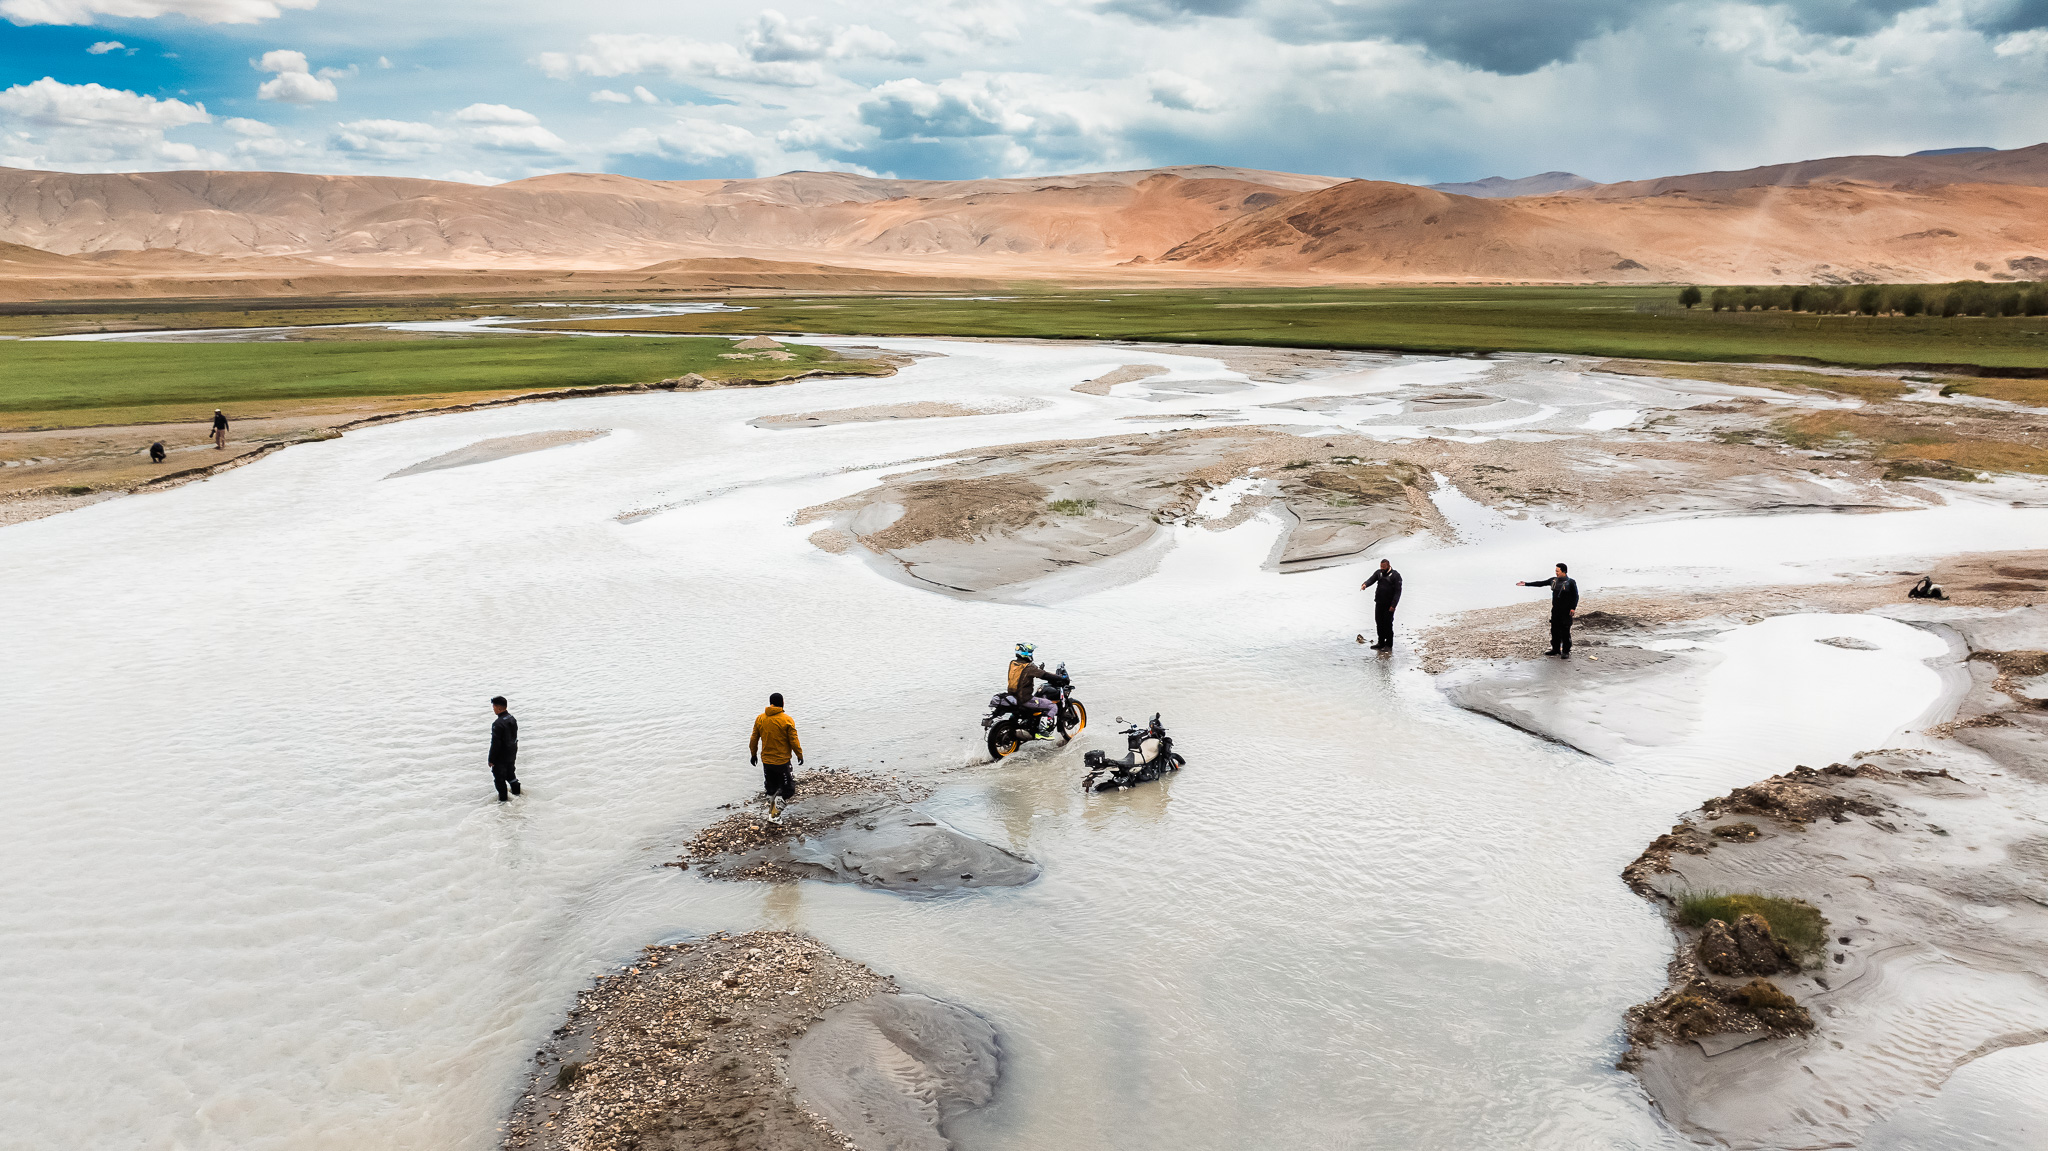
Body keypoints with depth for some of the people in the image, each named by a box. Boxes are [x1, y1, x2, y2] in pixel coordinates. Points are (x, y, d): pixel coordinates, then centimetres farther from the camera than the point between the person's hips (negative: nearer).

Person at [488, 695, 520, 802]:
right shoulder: (512, 719, -1)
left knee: (499, 777, 8)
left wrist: (491, 759, -15)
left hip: (501, 757, -8)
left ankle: (503, 798, 17)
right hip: (512, 753, 8)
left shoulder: (498, 724, -28)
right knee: (510, 772, 26)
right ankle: (516, 790, 38)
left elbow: (495, 744, -24)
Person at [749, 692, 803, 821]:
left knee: (771, 789, 22)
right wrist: (800, 755, 3)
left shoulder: (760, 718, -1)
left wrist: (753, 754, 21)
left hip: (766, 761, 4)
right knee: (787, 790, 7)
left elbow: (754, 739, 6)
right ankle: (775, 814, -7)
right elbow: (794, 741, -12)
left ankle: (772, 813, 26)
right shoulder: (787, 720, -14)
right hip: (782, 761, -4)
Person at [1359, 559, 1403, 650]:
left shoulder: (1395, 575, -7)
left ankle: (1389, 645, 5)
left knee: (1387, 623, -4)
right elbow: (1371, 579, -7)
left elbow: (1398, 591, -10)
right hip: (1379, 603, 5)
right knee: (1379, 622, 9)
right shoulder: (1378, 573, 9)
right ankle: (1381, 643, 21)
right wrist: (1365, 584, -31)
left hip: (1389, 605, -5)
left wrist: (1393, 605, -17)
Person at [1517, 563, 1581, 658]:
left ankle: (1566, 652, 3)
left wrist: (1573, 608, -15)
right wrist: (1526, 584, 11)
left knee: (1565, 631, -4)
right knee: (1554, 630, 10)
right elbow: (1540, 583, 13)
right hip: (1555, 610, 6)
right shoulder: (1553, 580, 10)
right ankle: (1555, 649, 21)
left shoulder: (1571, 582, -7)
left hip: (1566, 611, -6)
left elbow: (1575, 596, -6)